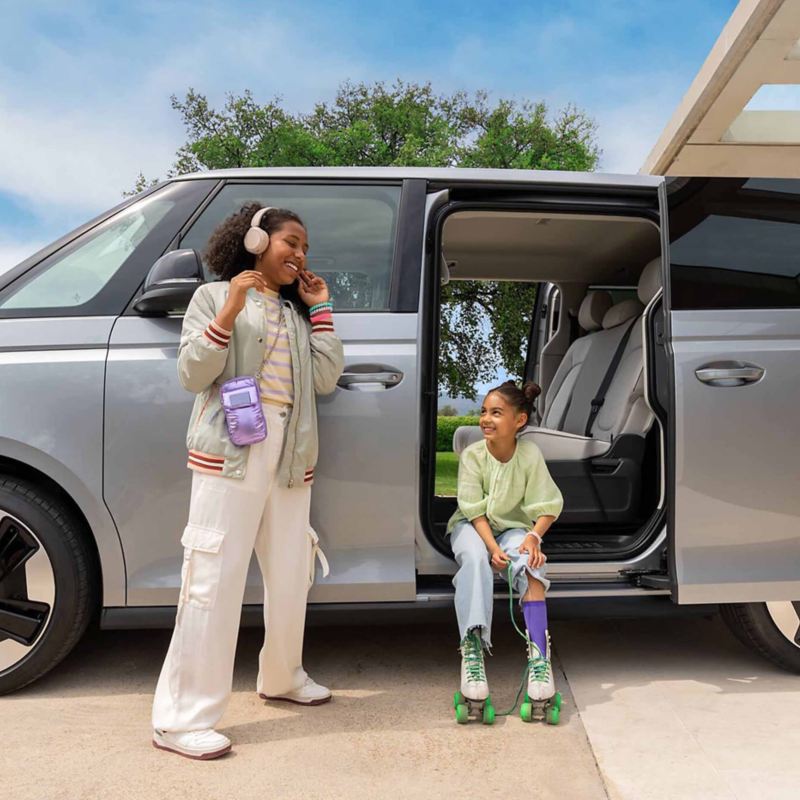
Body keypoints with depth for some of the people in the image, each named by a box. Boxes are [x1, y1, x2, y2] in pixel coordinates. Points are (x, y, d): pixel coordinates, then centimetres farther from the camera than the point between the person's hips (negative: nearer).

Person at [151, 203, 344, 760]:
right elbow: (193, 375, -5)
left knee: (291, 575, 13)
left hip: (290, 455, 6)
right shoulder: (214, 296, 5)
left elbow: (325, 380, 7)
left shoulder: (298, 313, 19)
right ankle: (182, 718, 1)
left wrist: (320, 309, 7)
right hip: (230, 449, -6)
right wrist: (230, 311, -14)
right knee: (215, 578, -8)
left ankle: (282, 677, 35)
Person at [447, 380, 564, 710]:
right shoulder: (472, 454, -14)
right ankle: (472, 648, -40)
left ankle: (538, 654, -36)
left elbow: (547, 507, -10)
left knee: (529, 563, -33)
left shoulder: (530, 454, -13)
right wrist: (493, 547, -29)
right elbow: (475, 510, -16)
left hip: (514, 528, 1)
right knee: (474, 559, -35)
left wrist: (533, 536, -29)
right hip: (473, 527, 0)